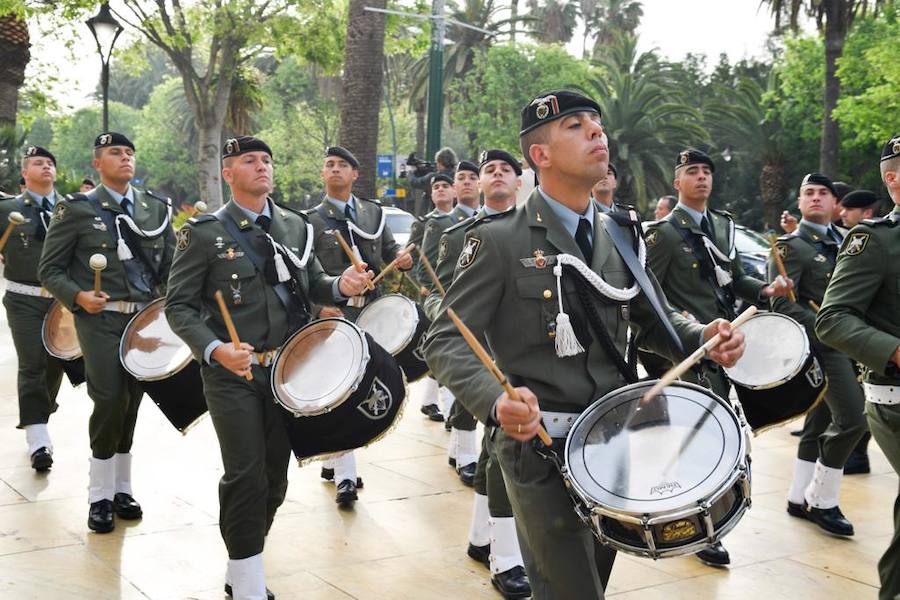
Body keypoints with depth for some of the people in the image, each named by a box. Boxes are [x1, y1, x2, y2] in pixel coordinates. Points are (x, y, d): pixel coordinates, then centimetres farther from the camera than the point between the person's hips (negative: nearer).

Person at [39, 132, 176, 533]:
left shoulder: (156, 209, 11)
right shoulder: (77, 209, 0)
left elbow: (170, 266, 14)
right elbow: (50, 269, 0)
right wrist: (78, 296, -16)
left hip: (144, 318, 4)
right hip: (100, 319, -4)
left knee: (131, 403, 8)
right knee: (110, 400, -11)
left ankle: (121, 489, 22)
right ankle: (100, 497, 3)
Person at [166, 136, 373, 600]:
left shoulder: (295, 225, 8)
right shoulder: (205, 232, -6)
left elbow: (313, 285, 15)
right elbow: (178, 305, -7)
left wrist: (340, 286, -9)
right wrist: (214, 349, -24)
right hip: (232, 374, -5)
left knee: (274, 478, 11)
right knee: (246, 477, -8)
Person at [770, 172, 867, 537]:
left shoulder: (845, 242, 17)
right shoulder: (790, 246, -7)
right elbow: (782, 304, -15)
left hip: (850, 343, 8)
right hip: (823, 345, -8)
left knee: (820, 422, 13)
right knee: (852, 419, -15)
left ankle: (799, 498, 23)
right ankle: (822, 502, -1)